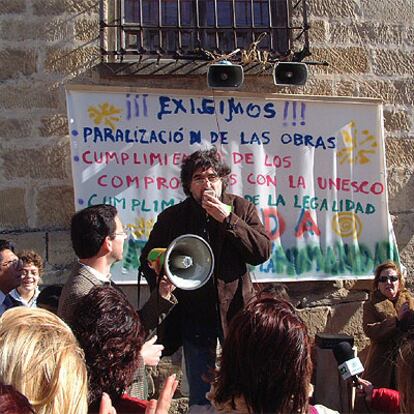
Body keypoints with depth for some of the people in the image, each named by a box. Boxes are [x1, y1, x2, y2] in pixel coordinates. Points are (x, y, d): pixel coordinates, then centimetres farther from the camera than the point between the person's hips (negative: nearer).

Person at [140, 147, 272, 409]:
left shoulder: (242, 209, -5)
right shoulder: (171, 218, -3)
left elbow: (263, 252, -15)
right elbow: (148, 261, 7)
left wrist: (227, 219, -22)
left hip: (235, 311, 0)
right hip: (194, 316, 1)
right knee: (200, 396, 15)